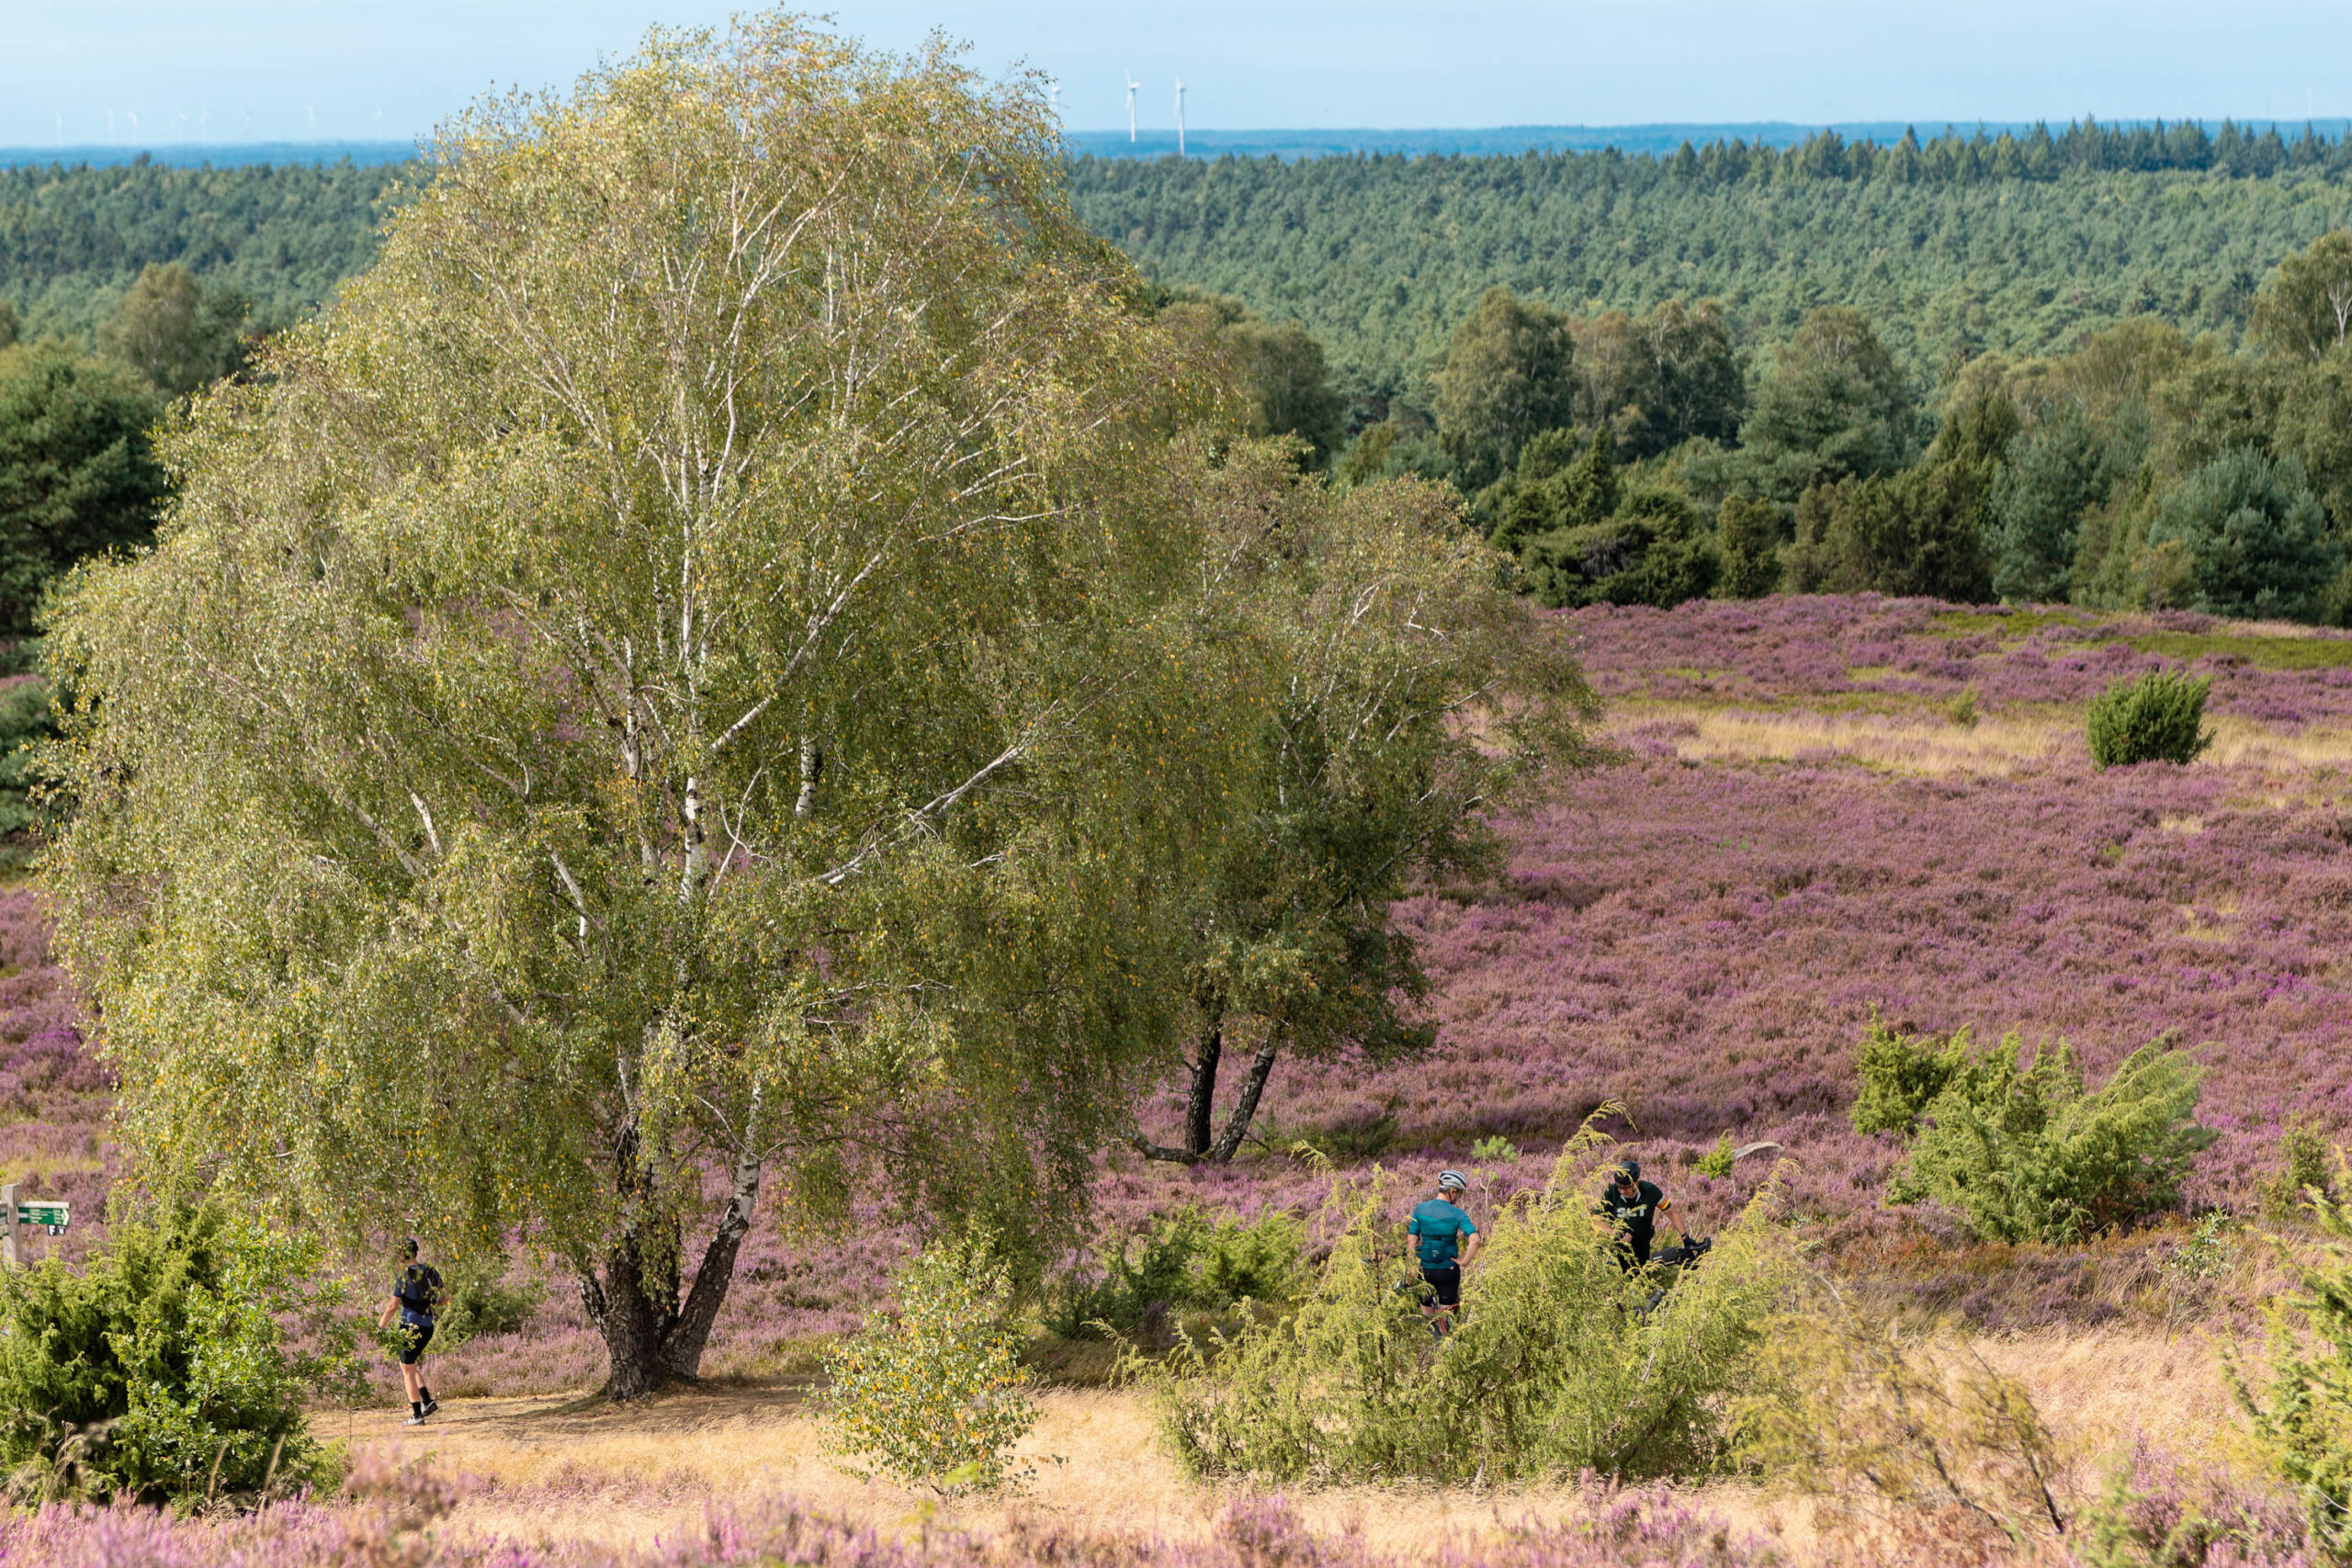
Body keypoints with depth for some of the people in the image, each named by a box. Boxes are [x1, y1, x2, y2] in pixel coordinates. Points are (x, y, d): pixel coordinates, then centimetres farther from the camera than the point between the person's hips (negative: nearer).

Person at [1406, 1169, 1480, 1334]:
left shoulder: (1420, 1209, -4)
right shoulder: (1457, 1214, -11)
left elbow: (1412, 1239, -2)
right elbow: (1475, 1240, -23)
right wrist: (1464, 1261, -10)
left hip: (1425, 1269, 2)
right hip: (1448, 1270, -2)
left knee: (1427, 1317, 14)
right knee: (1446, 1317, 10)